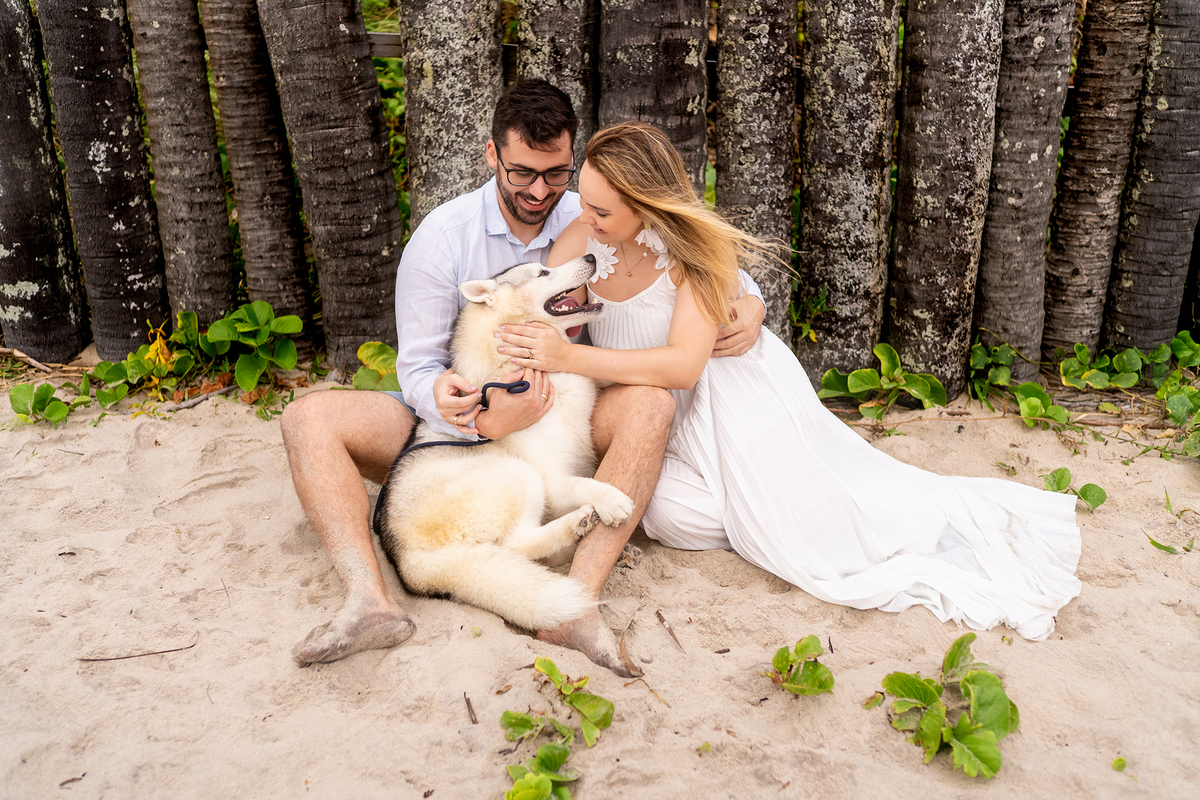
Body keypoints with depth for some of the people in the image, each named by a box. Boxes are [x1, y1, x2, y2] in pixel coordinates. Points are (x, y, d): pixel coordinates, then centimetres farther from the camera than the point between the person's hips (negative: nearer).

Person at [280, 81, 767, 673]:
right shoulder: (442, 236, -6)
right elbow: (418, 368, -8)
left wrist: (747, 305, -16)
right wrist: (485, 420, -29)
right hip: (461, 427, 0)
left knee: (649, 405, -30)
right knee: (309, 418, -21)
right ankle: (369, 601, -39)